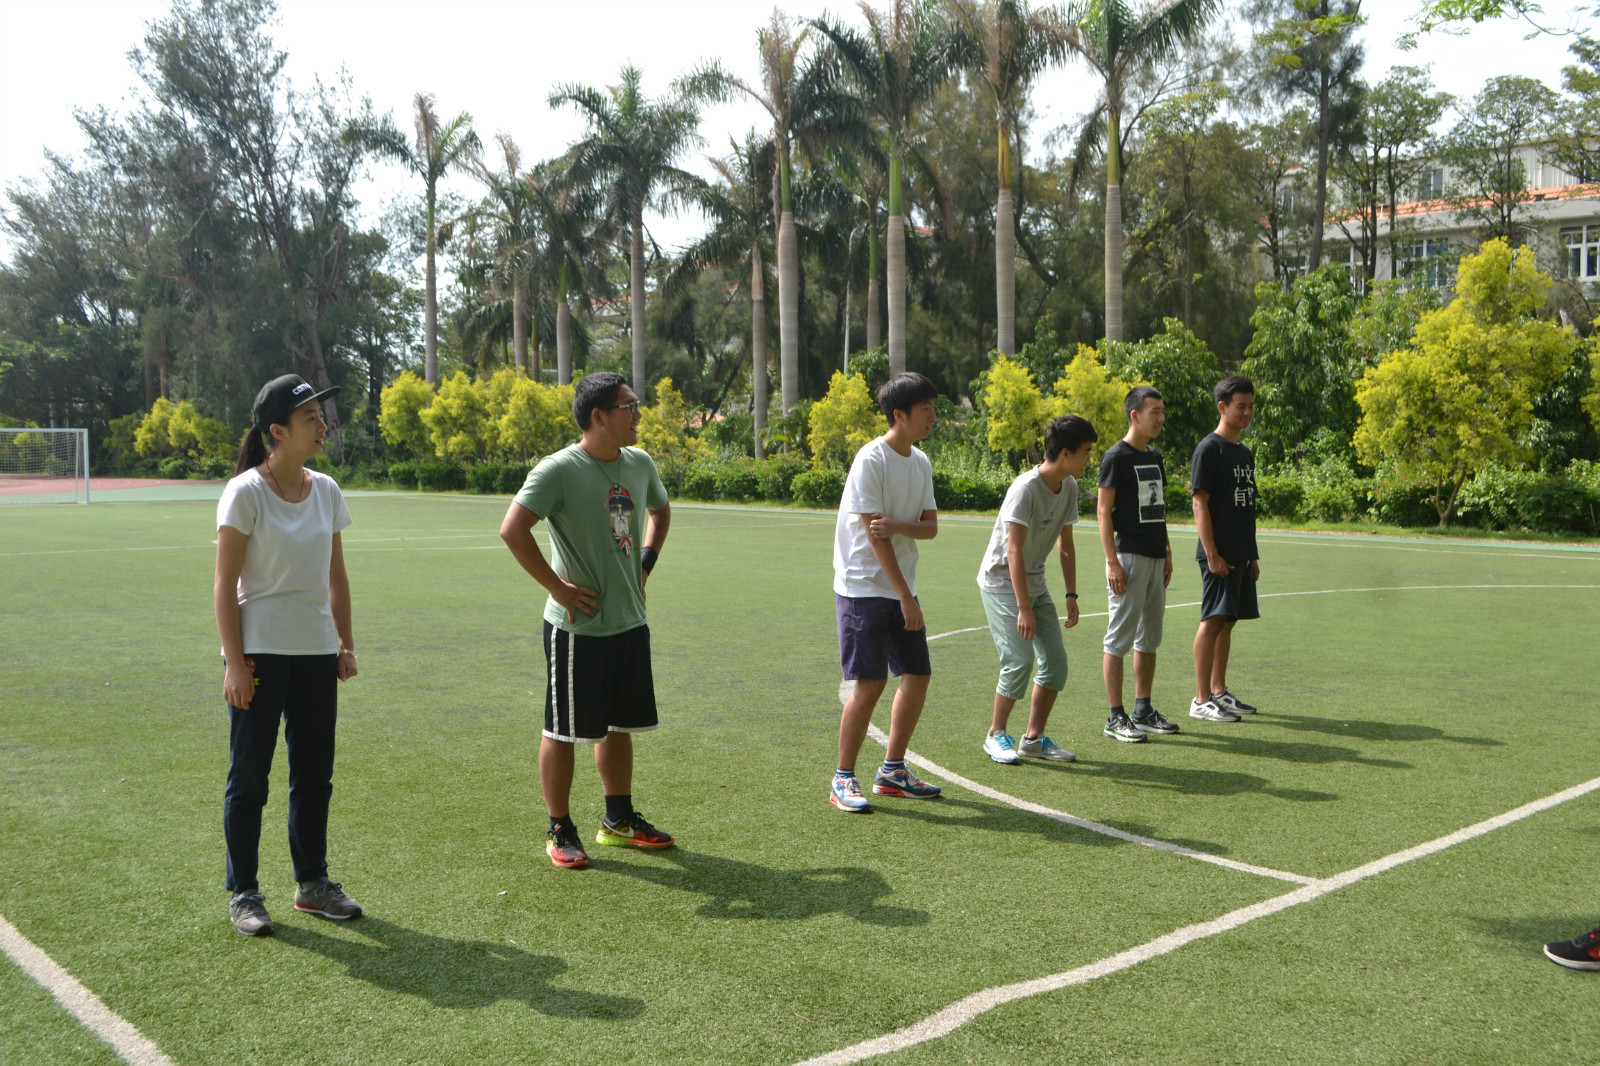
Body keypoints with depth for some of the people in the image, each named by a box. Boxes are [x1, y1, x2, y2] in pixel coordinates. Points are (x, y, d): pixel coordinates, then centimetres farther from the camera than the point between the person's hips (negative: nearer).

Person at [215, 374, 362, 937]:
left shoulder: (326, 490, 7)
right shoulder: (245, 493, -10)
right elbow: (225, 584, -11)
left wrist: (346, 644, 11)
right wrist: (234, 662, -15)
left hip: (317, 652, 6)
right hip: (260, 652, -6)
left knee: (314, 775, 12)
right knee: (249, 778, 4)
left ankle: (312, 883, 26)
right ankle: (243, 894, 17)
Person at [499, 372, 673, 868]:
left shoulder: (640, 464, 5)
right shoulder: (559, 469, -17)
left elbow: (661, 510, 26)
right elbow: (512, 529, -23)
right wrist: (556, 586, -20)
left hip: (630, 622, 7)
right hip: (578, 627, -7)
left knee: (620, 724, 18)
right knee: (564, 730, 5)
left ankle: (619, 819, 33)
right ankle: (560, 831, 18)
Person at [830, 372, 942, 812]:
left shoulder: (921, 462, 9)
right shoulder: (871, 460, -14)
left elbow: (931, 526, 5)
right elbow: (875, 536, -17)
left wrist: (897, 526, -19)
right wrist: (905, 597, -17)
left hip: (901, 590, 8)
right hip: (864, 589, -8)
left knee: (918, 676, 8)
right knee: (871, 683, -9)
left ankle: (893, 771, 22)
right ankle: (843, 780, 4)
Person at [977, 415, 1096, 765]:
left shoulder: (1069, 487, 1)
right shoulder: (1026, 489, -23)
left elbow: (1065, 545, 11)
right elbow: (1014, 552, -25)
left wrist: (1072, 595, 7)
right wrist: (1024, 608, -27)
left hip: (1035, 584, 8)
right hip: (1001, 583, -8)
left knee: (1056, 659, 1)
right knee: (1020, 660, -15)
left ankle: (1034, 737, 14)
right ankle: (996, 735, 5)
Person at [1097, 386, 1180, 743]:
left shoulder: (1154, 457, 16)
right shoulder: (1116, 456, -9)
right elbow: (1103, 510, -12)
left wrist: (1167, 553, 18)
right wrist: (1112, 561, -18)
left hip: (1155, 559, 9)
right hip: (1129, 556, -9)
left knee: (1150, 639, 12)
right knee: (1119, 638, -5)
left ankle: (1143, 712, 21)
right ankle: (1116, 717, 0)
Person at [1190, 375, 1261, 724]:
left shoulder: (1244, 453, 16)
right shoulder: (1209, 449, -10)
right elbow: (1200, 502, -14)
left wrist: (1253, 555, 18)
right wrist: (1212, 554, -18)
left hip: (1241, 554, 8)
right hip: (1219, 554, -8)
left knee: (1227, 620, 12)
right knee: (1213, 619, -7)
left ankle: (1219, 692, 20)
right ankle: (1201, 699, -3)